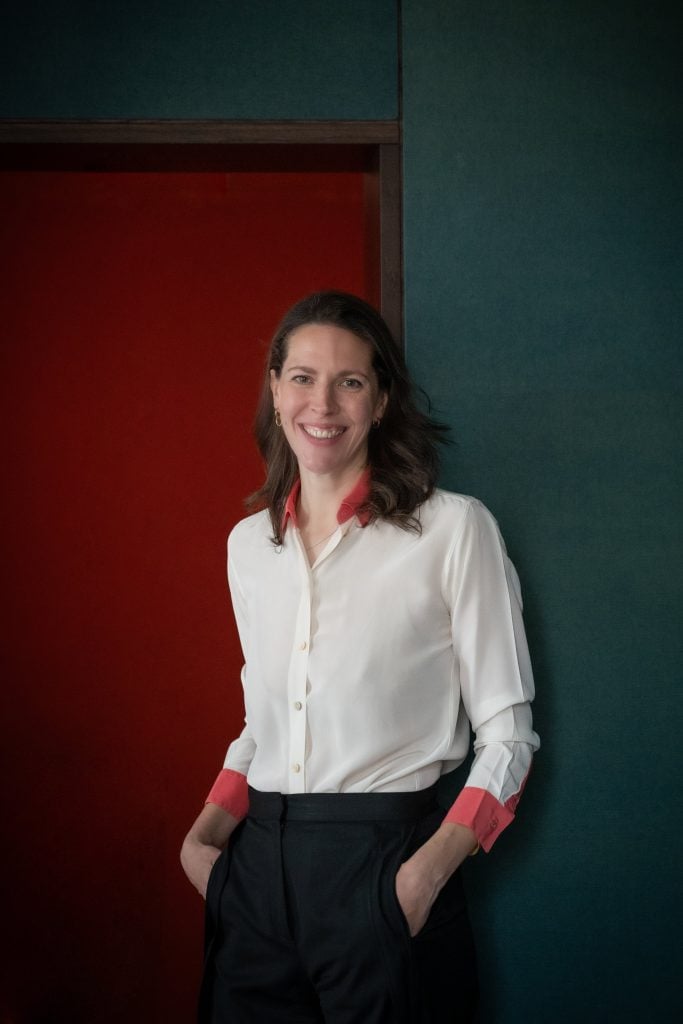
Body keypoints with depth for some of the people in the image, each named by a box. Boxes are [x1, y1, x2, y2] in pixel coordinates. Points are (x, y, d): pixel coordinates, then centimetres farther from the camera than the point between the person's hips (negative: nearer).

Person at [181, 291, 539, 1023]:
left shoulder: (454, 529, -8)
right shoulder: (248, 543, 9)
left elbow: (507, 734, -7)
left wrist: (432, 867, -19)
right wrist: (208, 828, 3)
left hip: (383, 865, -4)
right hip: (257, 871, 5)